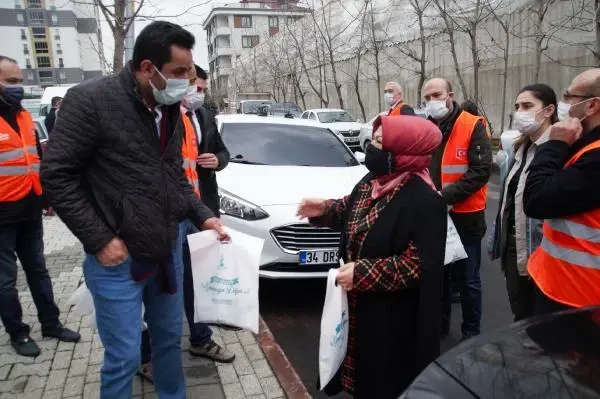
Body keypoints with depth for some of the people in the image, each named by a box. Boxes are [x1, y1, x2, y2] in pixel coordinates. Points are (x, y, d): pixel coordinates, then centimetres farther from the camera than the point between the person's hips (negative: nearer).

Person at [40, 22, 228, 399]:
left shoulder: (171, 110, 6)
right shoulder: (91, 100, -14)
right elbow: (57, 174, -13)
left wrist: (203, 215, 4)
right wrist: (99, 239, -16)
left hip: (168, 251, 6)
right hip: (118, 259, -6)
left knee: (170, 340, 20)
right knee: (124, 359, 5)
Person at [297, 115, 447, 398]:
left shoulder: (424, 201, -25)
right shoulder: (372, 181, 1)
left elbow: (419, 266, -26)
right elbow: (351, 211, 19)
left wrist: (363, 273, -27)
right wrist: (325, 209, -1)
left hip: (391, 316, -8)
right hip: (357, 303, 8)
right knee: (363, 371, 25)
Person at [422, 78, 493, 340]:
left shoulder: (473, 126, -9)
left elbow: (481, 170, -16)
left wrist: (447, 196, -23)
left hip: (465, 216, -4)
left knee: (467, 278, 8)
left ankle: (471, 332, 26)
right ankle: (439, 323, 35)